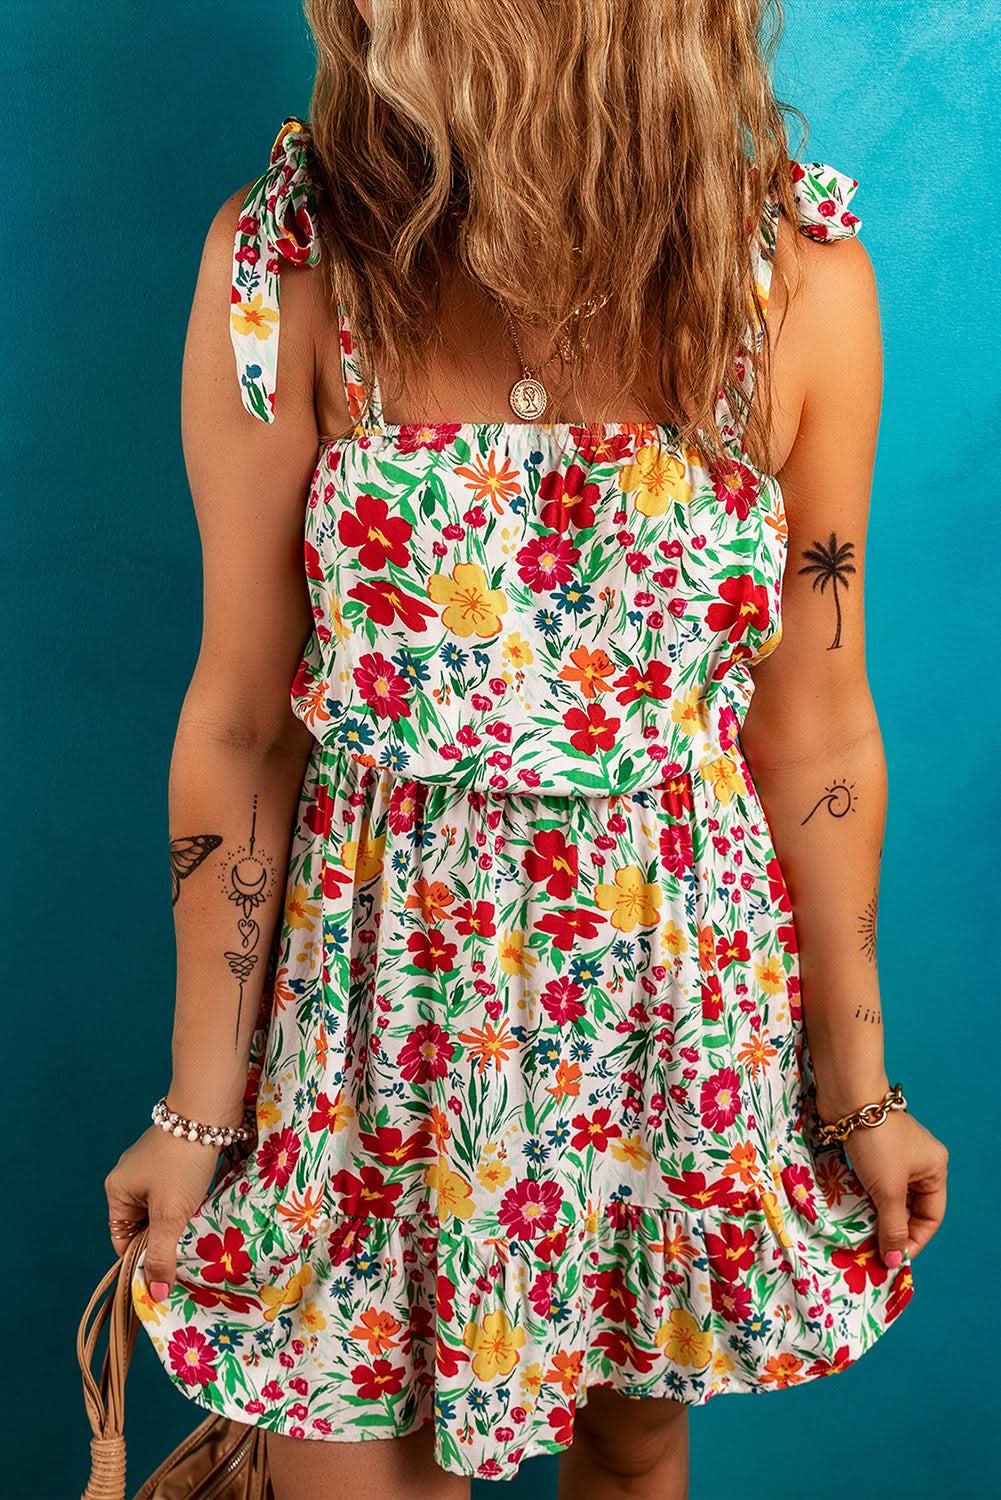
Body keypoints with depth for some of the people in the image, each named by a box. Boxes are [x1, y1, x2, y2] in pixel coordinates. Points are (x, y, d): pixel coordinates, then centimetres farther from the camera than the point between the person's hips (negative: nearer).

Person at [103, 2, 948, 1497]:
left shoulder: (801, 271, -13)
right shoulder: (290, 262, -15)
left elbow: (815, 724, -4)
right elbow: (239, 721, -8)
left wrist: (859, 1084, 6)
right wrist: (200, 1104, 0)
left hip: (691, 973, 2)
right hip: (386, 984, -1)